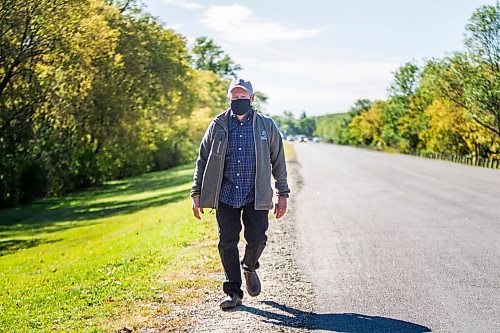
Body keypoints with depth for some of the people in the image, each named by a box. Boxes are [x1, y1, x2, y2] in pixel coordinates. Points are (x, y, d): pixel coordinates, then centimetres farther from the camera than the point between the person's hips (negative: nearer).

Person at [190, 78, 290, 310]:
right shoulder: (217, 126, 5)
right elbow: (202, 161, 9)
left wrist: (282, 195, 7)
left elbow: (278, 162, 9)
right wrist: (197, 194, 4)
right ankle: (233, 292, 13)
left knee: (257, 238, -7)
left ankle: (249, 268, 28)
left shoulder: (266, 126, 4)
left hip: (256, 196, 0)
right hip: (226, 196, 1)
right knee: (227, 242, -1)